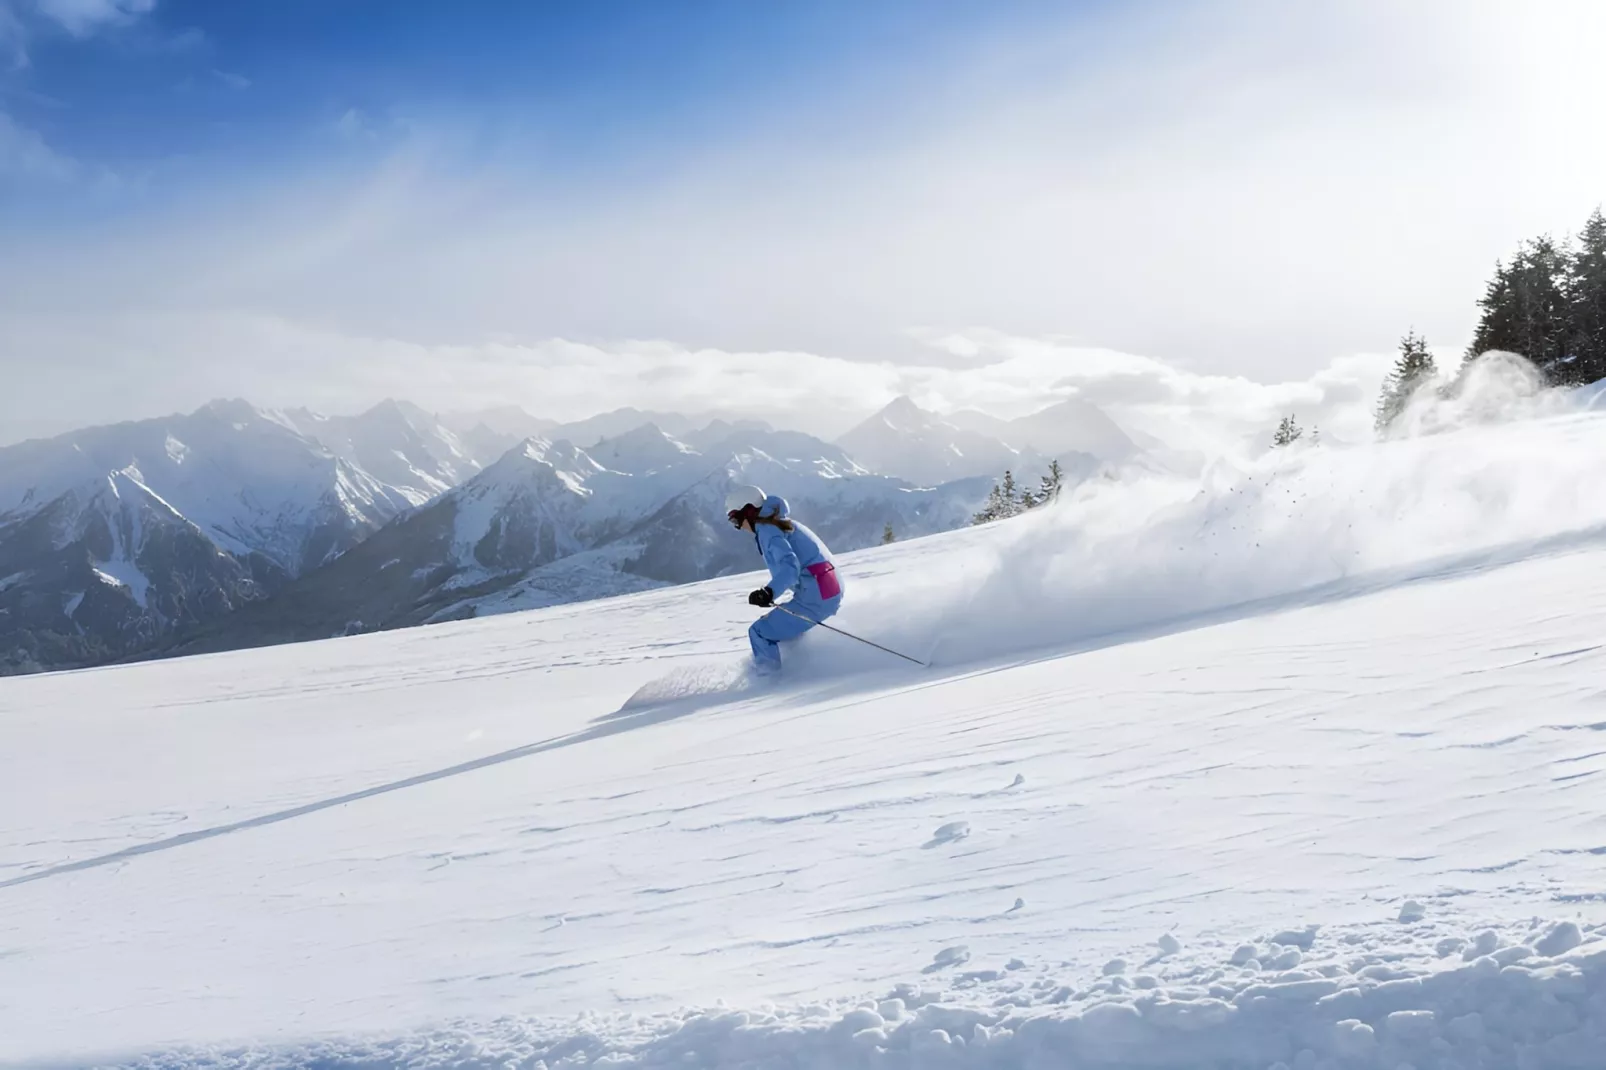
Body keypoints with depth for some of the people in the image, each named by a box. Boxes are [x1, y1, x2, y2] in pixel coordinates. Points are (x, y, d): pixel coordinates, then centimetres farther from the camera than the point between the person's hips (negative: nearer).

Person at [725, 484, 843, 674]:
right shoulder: (781, 524, 18)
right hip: (831, 593, 10)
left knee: (760, 633, -5)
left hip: (815, 598, -10)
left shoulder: (767, 530, -10)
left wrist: (769, 592, -41)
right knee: (778, 625, 28)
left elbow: (790, 566, -25)